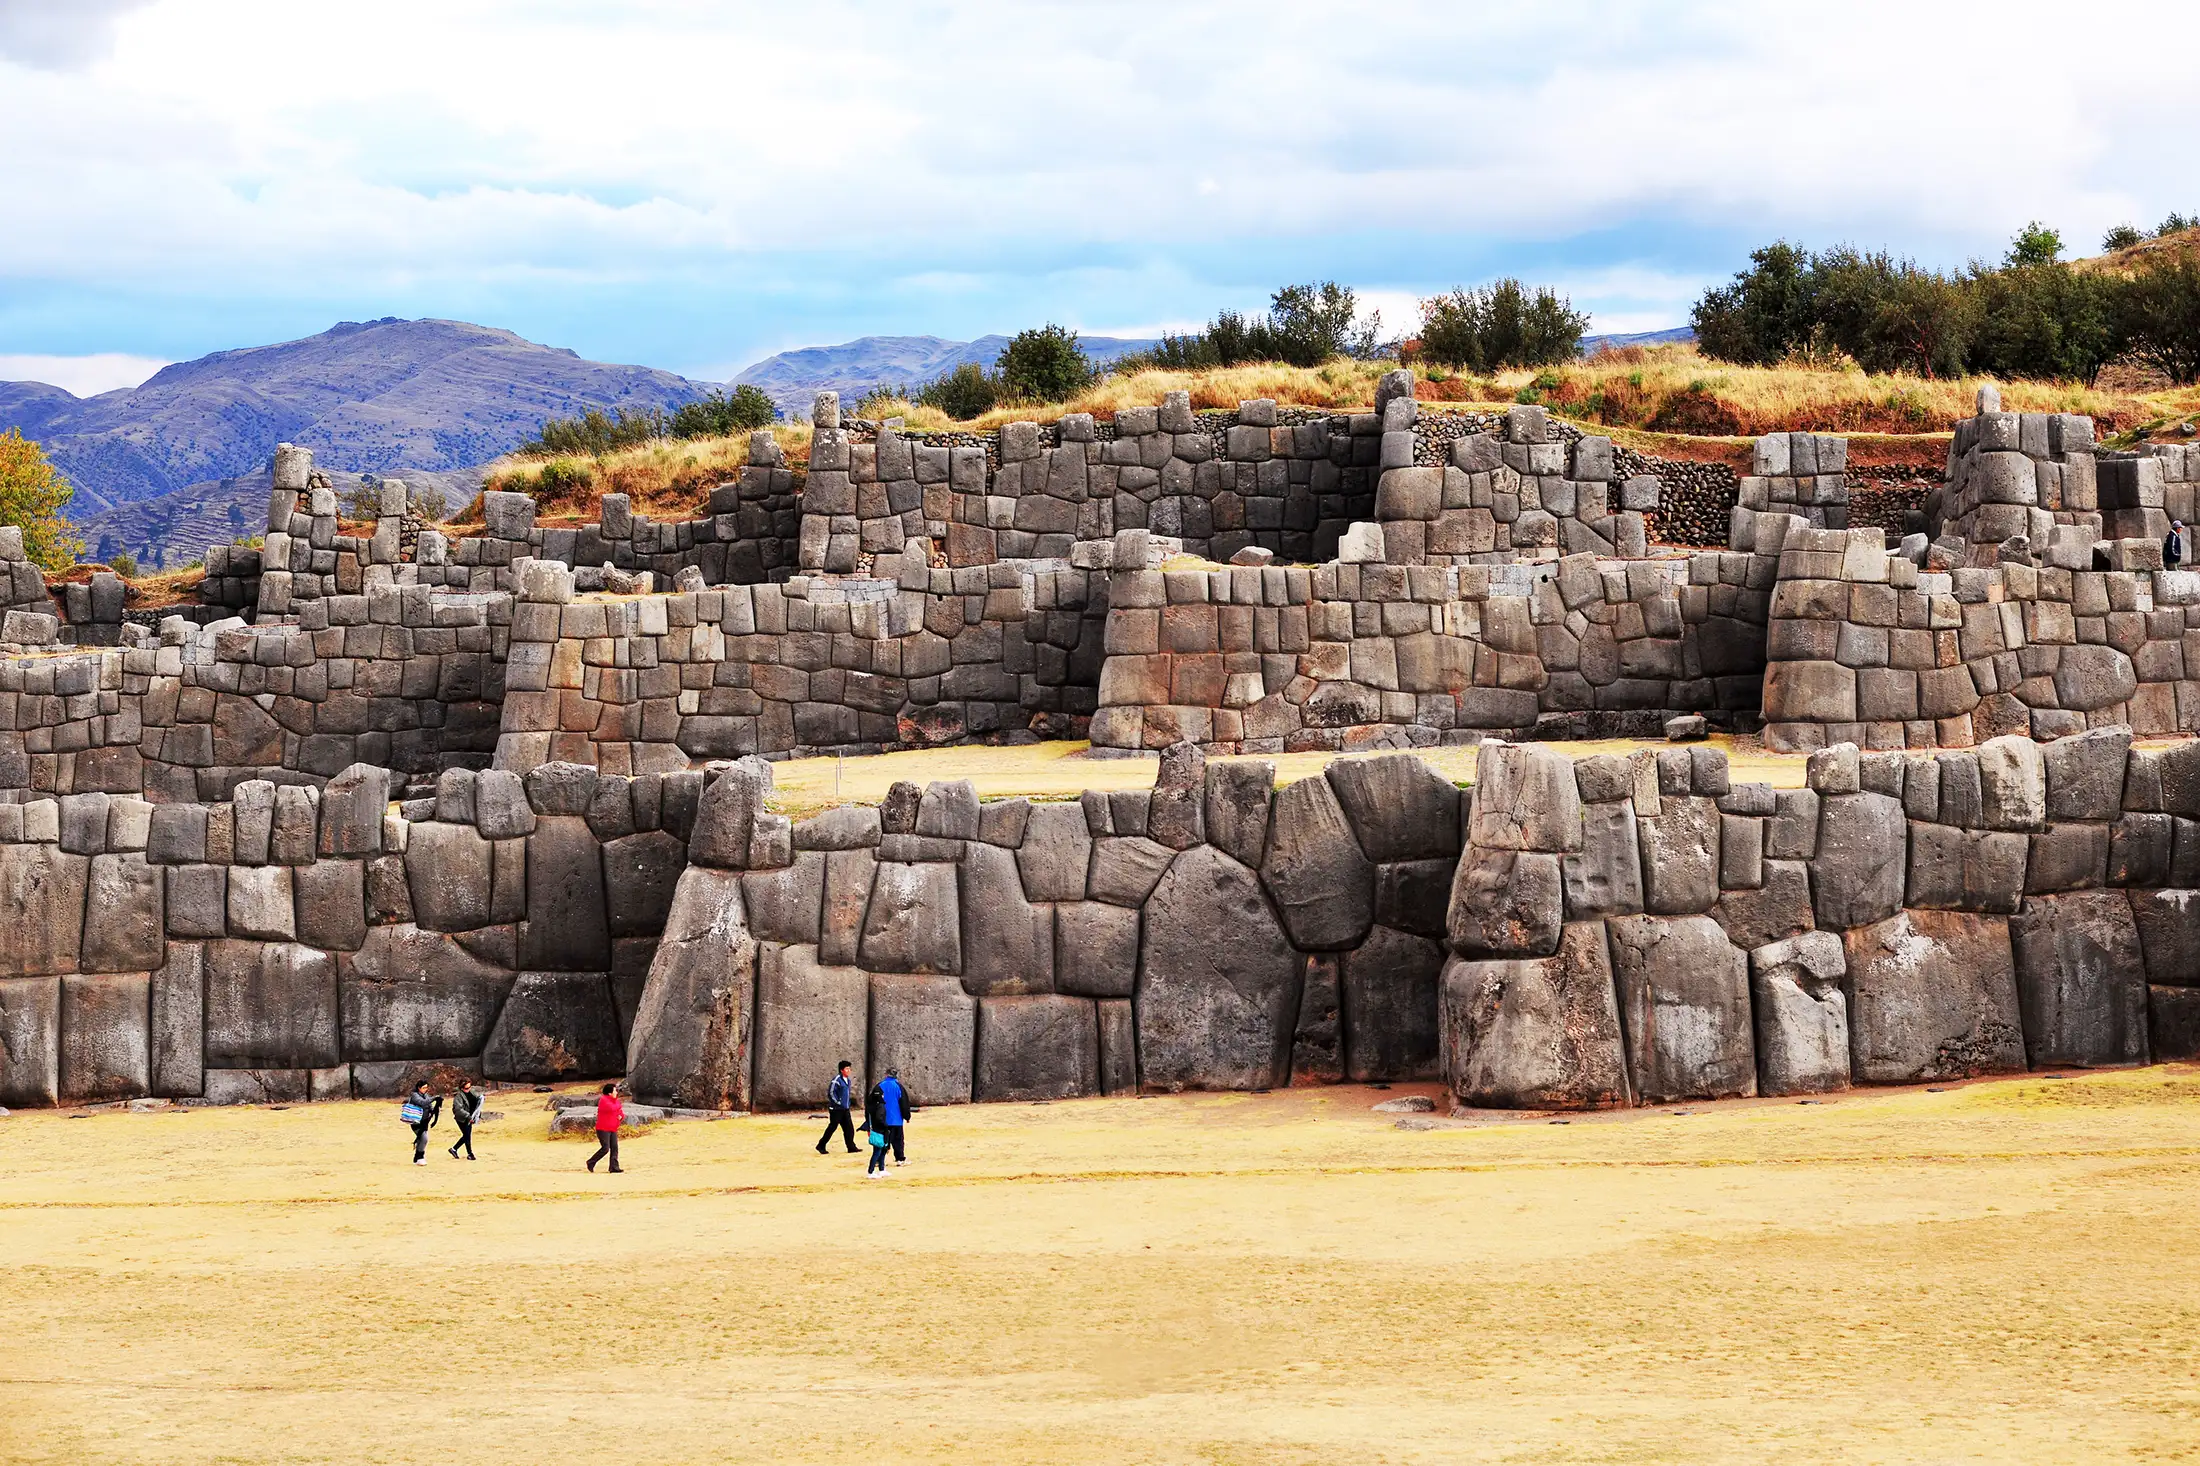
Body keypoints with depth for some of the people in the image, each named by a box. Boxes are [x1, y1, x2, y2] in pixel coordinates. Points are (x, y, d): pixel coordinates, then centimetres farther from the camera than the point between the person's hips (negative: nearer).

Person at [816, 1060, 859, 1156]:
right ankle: (821, 1146, 10)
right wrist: (838, 1103, -17)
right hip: (836, 1108, -8)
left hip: (845, 1109, 8)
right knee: (832, 1127, -2)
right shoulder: (837, 1079, -13)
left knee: (849, 1128, 2)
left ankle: (851, 1147, 5)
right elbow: (831, 1093, -16)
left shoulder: (848, 1081, 13)